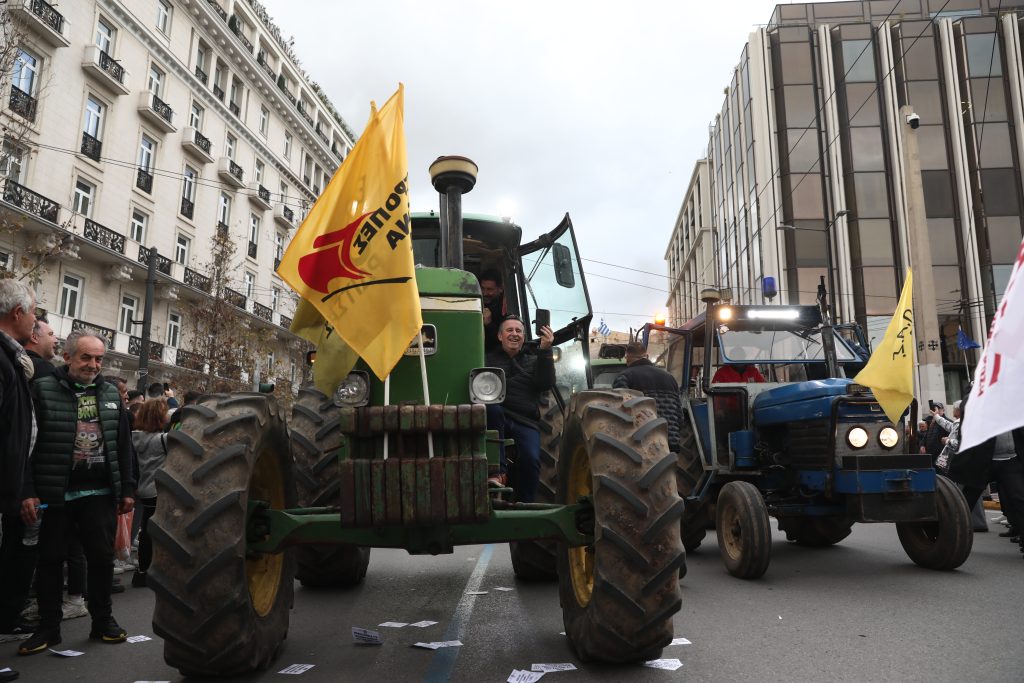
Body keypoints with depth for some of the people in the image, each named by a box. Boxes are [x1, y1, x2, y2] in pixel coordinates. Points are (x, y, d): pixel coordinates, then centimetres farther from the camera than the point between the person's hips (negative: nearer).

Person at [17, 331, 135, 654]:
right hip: (53, 492, -3)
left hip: (100, 492, 3)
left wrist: (127, 489, 9)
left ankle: (102, 621, 22)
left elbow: (123, 445, 12)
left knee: (102, 557, 7)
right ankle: (48, 627, 21)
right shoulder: (43, 390, -3)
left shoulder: (111, 393, 9)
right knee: (50, 559, 7)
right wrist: (27, 492, -13)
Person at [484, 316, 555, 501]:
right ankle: (498, 472, -35)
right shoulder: (489, 359, 22)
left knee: (531, 458, -26)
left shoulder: (534, 361, 26)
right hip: (497, 416, -1)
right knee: (491, 409, -38)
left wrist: (545, 351, -5)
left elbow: (546, 384, 5)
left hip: (526, 422, 1)